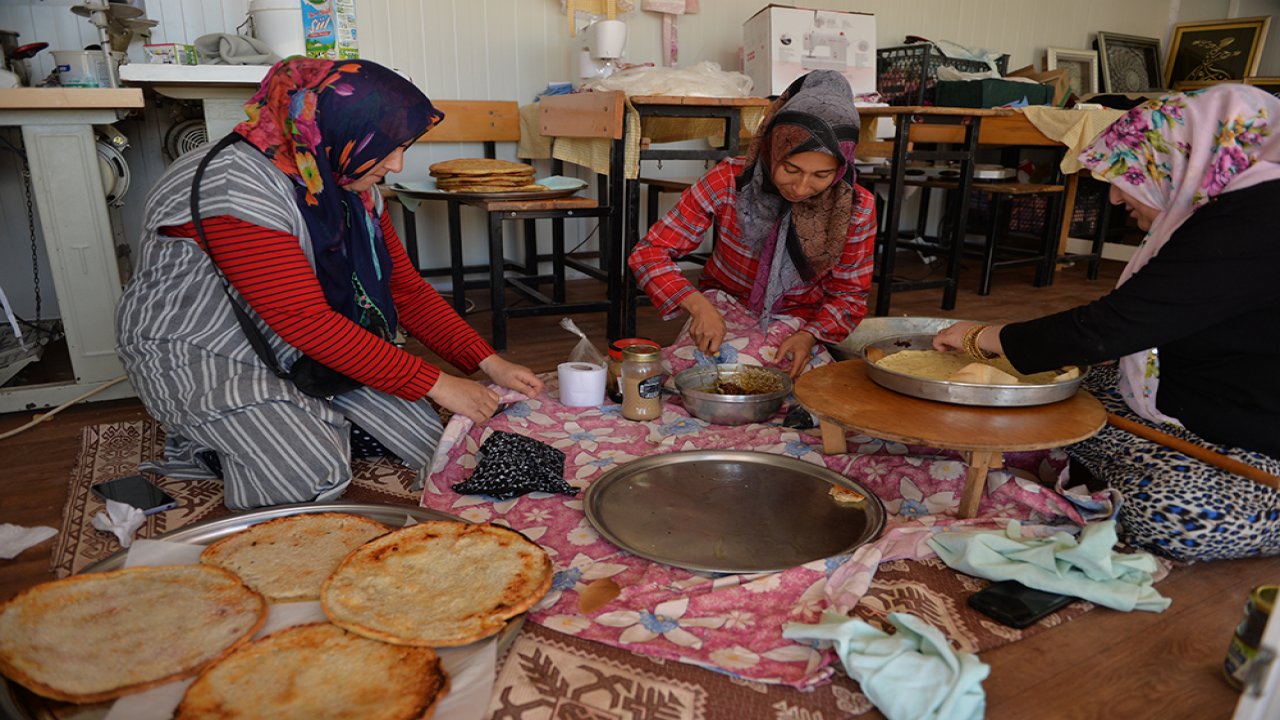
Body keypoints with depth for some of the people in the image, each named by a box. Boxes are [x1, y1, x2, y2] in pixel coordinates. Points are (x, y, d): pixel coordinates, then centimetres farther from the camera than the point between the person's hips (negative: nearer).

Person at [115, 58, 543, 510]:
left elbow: (406, 289, 1)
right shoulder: (238, 184, -27)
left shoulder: (353, 187, -2)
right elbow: (307, 320, -30)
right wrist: (434, 384, -29)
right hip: (200, 357, -7)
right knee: (316, 478, -25)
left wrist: (488, 363, -9)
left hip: (295, 353, 7)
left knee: (425, 440, -4)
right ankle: (215, 447, 3)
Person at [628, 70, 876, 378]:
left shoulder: (857, 209, -13)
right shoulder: (729, 181, -18)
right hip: (724, 309, -1)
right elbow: (649, 252, -16)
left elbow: (849, 294, -1)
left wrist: (809, 336, -22)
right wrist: (698, 305, -33)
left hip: (797, 320, 2)